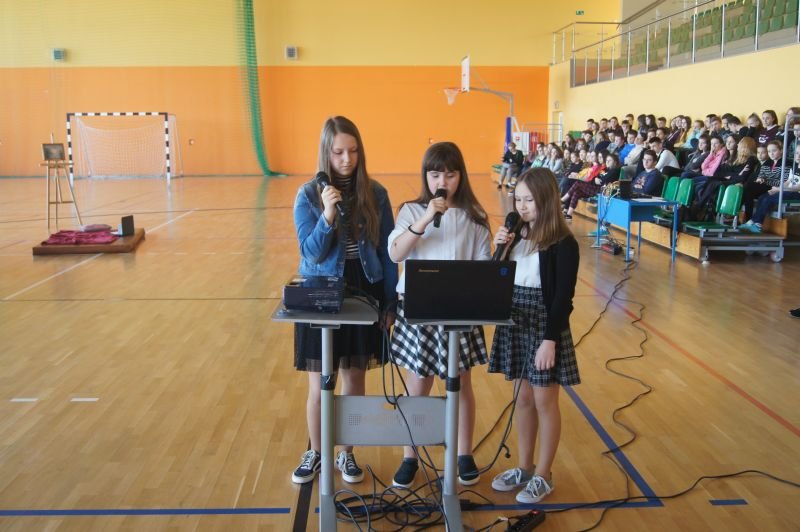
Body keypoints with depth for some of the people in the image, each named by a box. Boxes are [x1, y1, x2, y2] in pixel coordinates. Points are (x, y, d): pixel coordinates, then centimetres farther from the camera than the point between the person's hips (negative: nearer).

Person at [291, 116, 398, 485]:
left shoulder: (375, 194, -2)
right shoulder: (309, 195, -7)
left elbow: (388, 253, 2)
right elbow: (310, 254, -13)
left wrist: (390, 303, 1)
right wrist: (328, 216, -28)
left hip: (364, 296, 2)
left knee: (354, 381, 11)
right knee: (319, 386, 7)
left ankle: (347, 454, 29)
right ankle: (315, 453, 29)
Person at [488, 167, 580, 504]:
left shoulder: (562, 243, -13)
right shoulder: (517, 235, 6)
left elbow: (563, 297, -15)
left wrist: (550, 340, -19)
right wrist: (499, 249, -7)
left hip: (545, 326, -6)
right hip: (516, 324, 6)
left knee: (545, 402, 6)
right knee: (523, 399, 15)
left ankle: (543, 476, 20)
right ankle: (524, 467, 29)